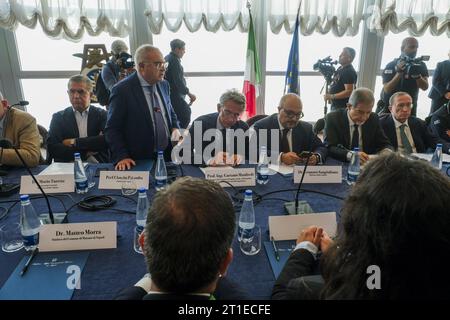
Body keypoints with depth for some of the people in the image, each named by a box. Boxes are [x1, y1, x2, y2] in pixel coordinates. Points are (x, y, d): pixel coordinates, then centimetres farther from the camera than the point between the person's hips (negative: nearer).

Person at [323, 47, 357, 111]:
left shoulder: (349, 72, -19)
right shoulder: (340, 68, 11)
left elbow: (349, 92, -25)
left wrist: (332, 96, -25)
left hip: (342, 107, -10)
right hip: (335, 105, 10)